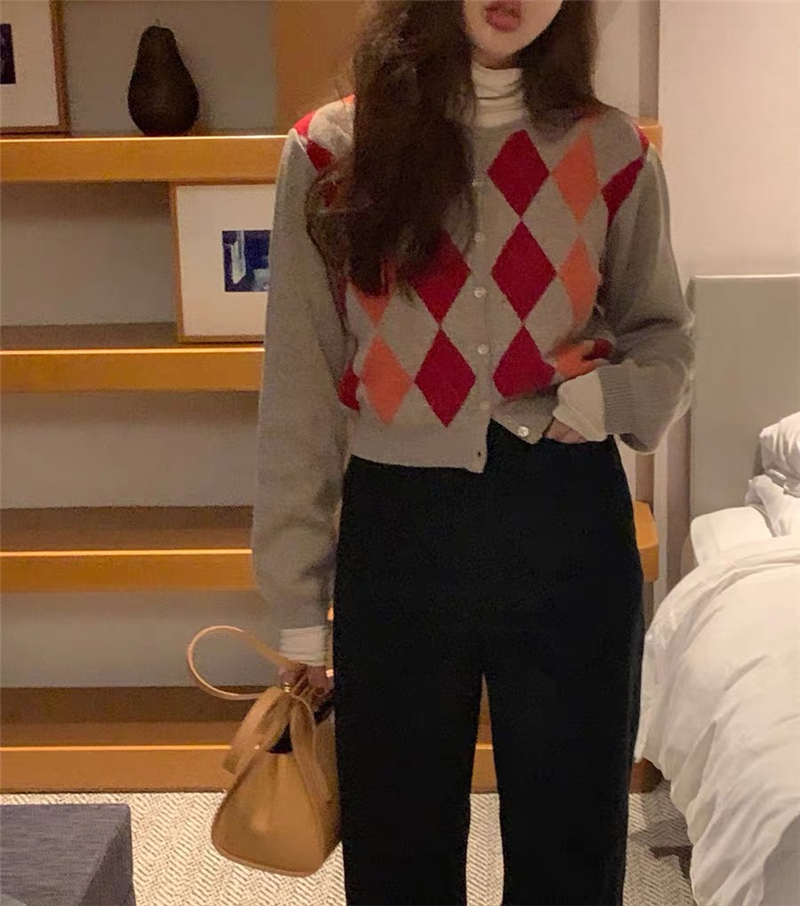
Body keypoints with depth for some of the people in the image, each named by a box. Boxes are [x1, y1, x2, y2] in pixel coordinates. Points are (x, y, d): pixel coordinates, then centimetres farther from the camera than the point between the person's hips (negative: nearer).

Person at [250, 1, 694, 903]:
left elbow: (665, 338, 13)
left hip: (568, 532, 1)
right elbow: (300, 390, 0)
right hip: (396, 535, 0)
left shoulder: (609, 151, 0)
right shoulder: (330, 152, -2)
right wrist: (299, 600, 0)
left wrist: (610, 393, -11)